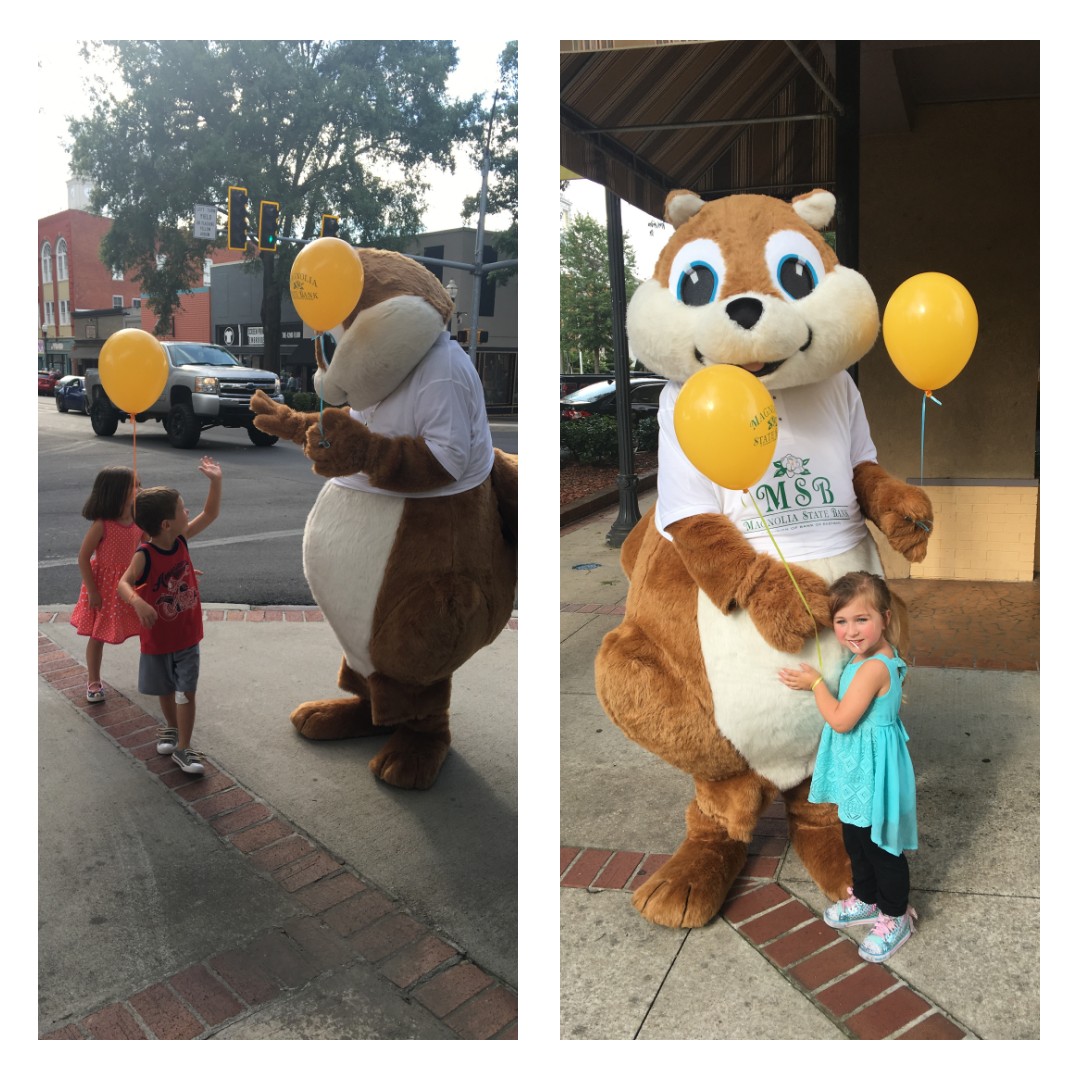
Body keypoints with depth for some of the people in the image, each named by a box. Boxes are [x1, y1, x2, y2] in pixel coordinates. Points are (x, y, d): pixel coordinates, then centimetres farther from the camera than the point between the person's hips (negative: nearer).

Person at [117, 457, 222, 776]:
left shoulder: (181, 540, -7)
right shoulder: (145, 554, -22)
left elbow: (210, 514, -3)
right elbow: (124, 583, -26)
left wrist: (216, 481, -12)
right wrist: (138, 602, -46)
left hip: (187, 636, 3)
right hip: (157, 639, -3)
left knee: (186, 692, 0)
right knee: (165, 690, 18)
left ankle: (183, 748, 9)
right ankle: (172, 729, 44)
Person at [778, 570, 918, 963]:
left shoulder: (873, 667, -30)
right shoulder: (867, 657, 1)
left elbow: (841, 720, -28)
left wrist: (815, 683, -17)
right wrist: (814, 681, 1)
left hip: (873, 771, -10)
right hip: (857, 769, 10)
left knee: (880, 846, 9)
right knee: (855, 839, 25)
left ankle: (895, 917, 29)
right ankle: (865, 899, 45)